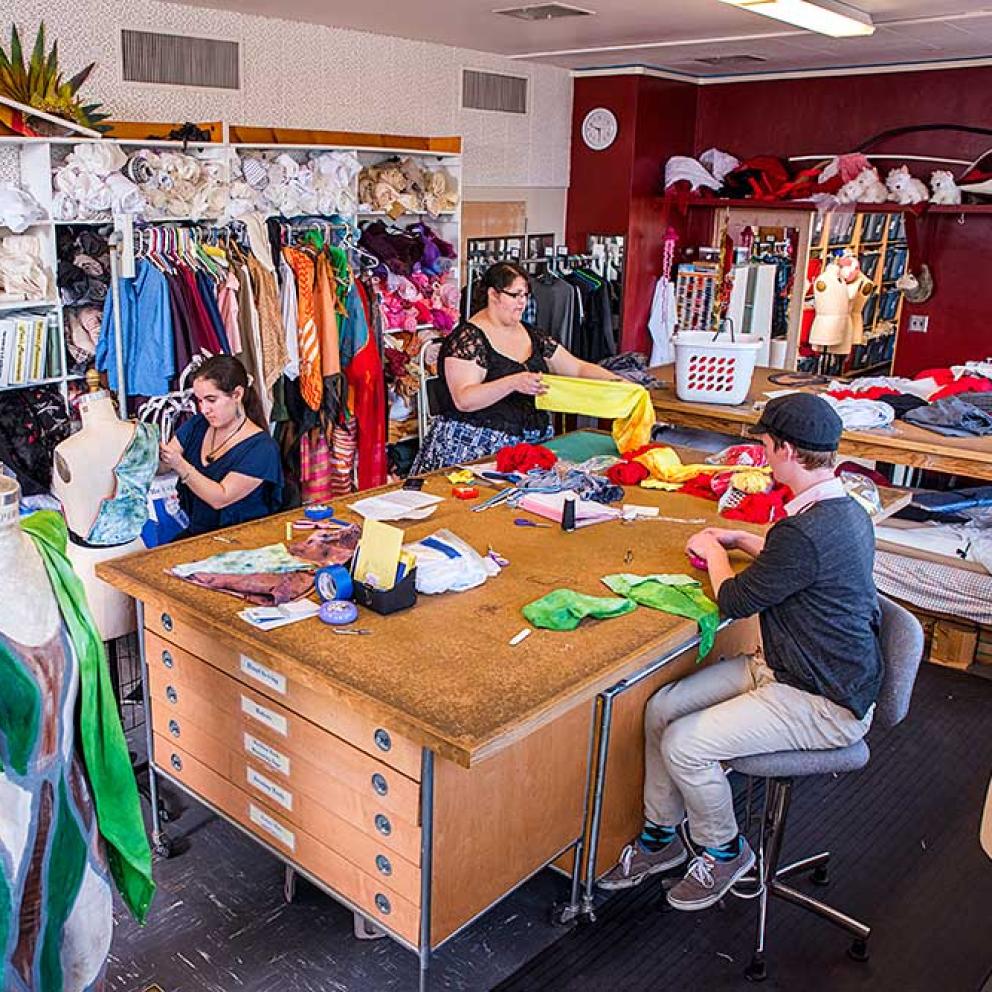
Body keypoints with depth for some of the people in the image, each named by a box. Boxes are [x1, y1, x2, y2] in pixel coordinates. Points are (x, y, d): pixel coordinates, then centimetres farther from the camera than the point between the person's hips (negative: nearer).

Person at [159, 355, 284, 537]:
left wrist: (180, 465, -25)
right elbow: (160, 467, 5)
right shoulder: (197, 425, 8)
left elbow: (220, 498, -17)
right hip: (194, 533, 6)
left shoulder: (261, 447, -12)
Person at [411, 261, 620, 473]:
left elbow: (578, 368, 17)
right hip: (477, 449, -6)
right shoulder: (468, 338, -7)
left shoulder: (531, 335, 15)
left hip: (533, 445, 6)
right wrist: (513, 383, -31)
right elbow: (463, 400, -19)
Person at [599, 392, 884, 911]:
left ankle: (724, 850, 12)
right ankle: (661, 837, 20)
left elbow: (735, 601, -17)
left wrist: (713, 551, 0)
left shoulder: (807, 531, -30)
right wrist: (743, 540, 18)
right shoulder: (845, 508, 3)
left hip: (826, 706, -10)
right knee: (662, 707, 1)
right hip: (785, 667, 10)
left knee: (684, 745, -17)